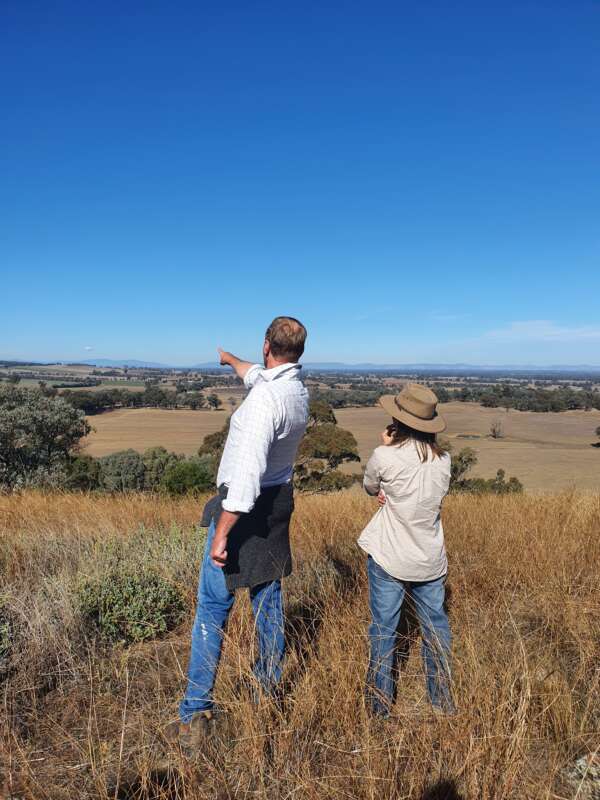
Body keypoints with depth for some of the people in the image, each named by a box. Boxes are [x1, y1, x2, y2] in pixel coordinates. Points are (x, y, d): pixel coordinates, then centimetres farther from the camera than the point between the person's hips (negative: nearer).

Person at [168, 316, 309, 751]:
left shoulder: (265, 398, -25)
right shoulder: (298, 389, 2)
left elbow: (247, 471, -31)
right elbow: (259, 374, 25)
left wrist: (222, 533, -27)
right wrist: (231, 359, 43)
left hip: (244, 505, -8)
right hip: (279, 501, 8)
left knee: (212, 609, 4)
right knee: (269, 601, 20)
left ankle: (196, 714, 15)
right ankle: (270, 689, 36)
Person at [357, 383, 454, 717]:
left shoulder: (385, 457, -19)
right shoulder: (443, 460, -6)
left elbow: (370, 487, 1)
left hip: (389, 559, -4)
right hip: (431, 561, 4)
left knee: (384, 629, 12)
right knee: (436, 624, 21)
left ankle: (381, 705, 26)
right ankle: (444, 702, 37)